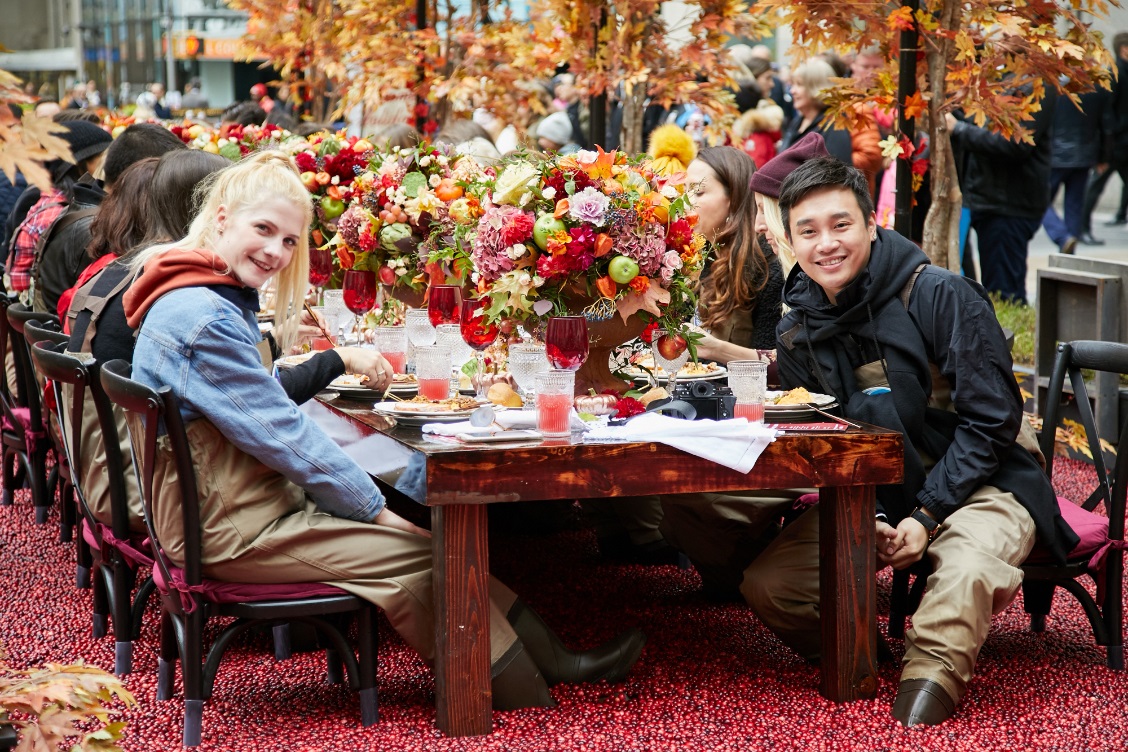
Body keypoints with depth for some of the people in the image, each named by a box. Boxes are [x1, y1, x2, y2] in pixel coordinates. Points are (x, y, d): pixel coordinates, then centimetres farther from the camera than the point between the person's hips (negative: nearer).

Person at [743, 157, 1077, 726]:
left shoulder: (942, 296, -14)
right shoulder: (797, 335, 2)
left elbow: (992, 421, -14)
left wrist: (927, 517, -20)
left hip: (978, 485, -5)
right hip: (872, 496, 5)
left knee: (965, 574, -40)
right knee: (765, 585, -15)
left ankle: (929, 680, -22)